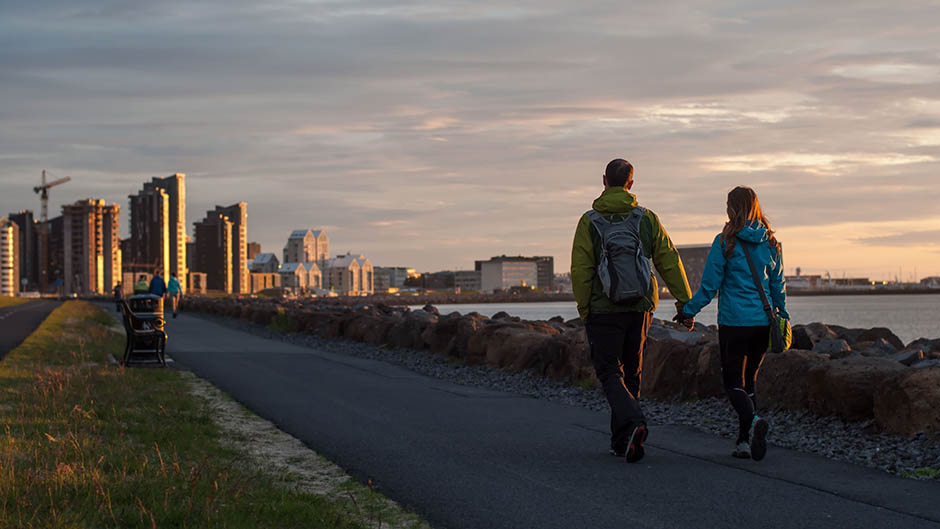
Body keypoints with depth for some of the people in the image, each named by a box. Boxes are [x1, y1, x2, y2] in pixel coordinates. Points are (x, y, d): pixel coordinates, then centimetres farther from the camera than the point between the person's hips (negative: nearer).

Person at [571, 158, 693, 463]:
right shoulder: (647, 219, 3)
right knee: (631, 373, 14)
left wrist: (584, 309, 0)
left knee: (609, 373, 1)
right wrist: (685, 300, 6)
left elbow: (581, 270, -9)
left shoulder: (589, 222, -5)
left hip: (603, 309, -3)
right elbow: (669, 261, 2)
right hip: (640, 308, 3)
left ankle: (632, 423, -24)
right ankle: (621, 440, 19)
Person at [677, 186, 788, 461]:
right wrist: (782, 315, 22)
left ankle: (753, 420, -25)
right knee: (749, 380, 15)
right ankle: (744, 441, 13)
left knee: (733, 382, 2)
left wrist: (689, 311, 4)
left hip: (734, 322, -5)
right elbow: (778, 285, 11)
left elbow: (709, 285, -7)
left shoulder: (725, 243, -8)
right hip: (763, 322, 5)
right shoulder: (770, 243, 5)